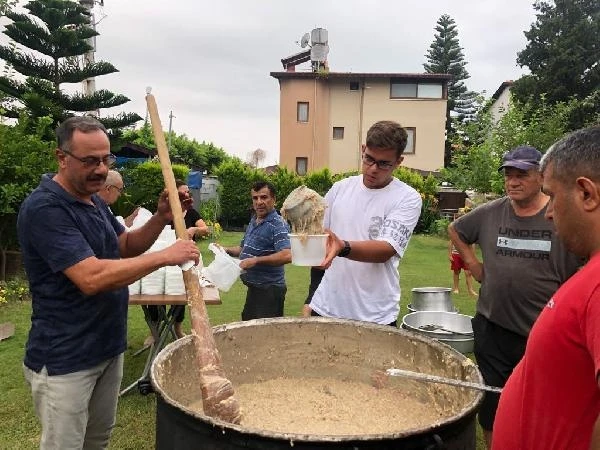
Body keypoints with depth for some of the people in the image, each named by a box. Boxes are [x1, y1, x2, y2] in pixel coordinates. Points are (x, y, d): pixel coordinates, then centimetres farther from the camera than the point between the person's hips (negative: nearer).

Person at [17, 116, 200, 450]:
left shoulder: (94, 202, 7)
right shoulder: (44, 208, -22)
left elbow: (126, 247, 12)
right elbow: (91, 278, -31)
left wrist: (161, 219, -6)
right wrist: (165, 256, -27)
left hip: (108, 348, 9)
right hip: (65, 359, -8)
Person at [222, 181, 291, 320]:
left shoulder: (278, 225, -17)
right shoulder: (253, 222, 11)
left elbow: (287, 255, -31)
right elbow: (243, 248, 26)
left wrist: (256, 260, -28)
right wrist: (227, 250, 7)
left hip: (270, 289, -9)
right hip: (253, 287, 9)